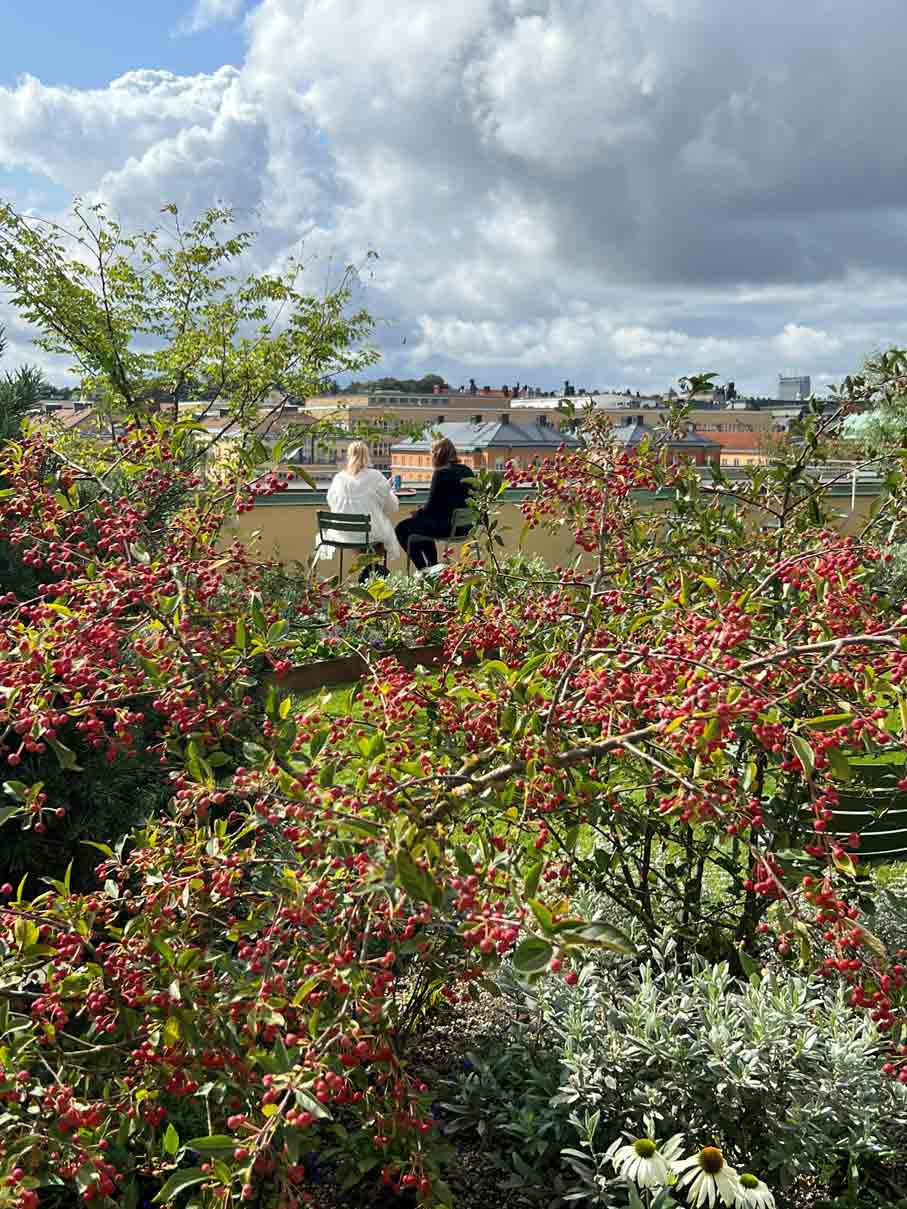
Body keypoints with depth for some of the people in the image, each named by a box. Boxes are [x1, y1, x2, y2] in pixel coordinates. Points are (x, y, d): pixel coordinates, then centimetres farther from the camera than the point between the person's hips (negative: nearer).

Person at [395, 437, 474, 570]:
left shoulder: (441, 473, -16)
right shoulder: (467, 471, 8)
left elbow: (431, 505, -16)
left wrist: (418, 512, 6)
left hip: (445, 526, -9)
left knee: (402, 528, 7)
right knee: (421, 521, 33)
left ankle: (422, 568, 11)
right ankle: (432, 565, 33)